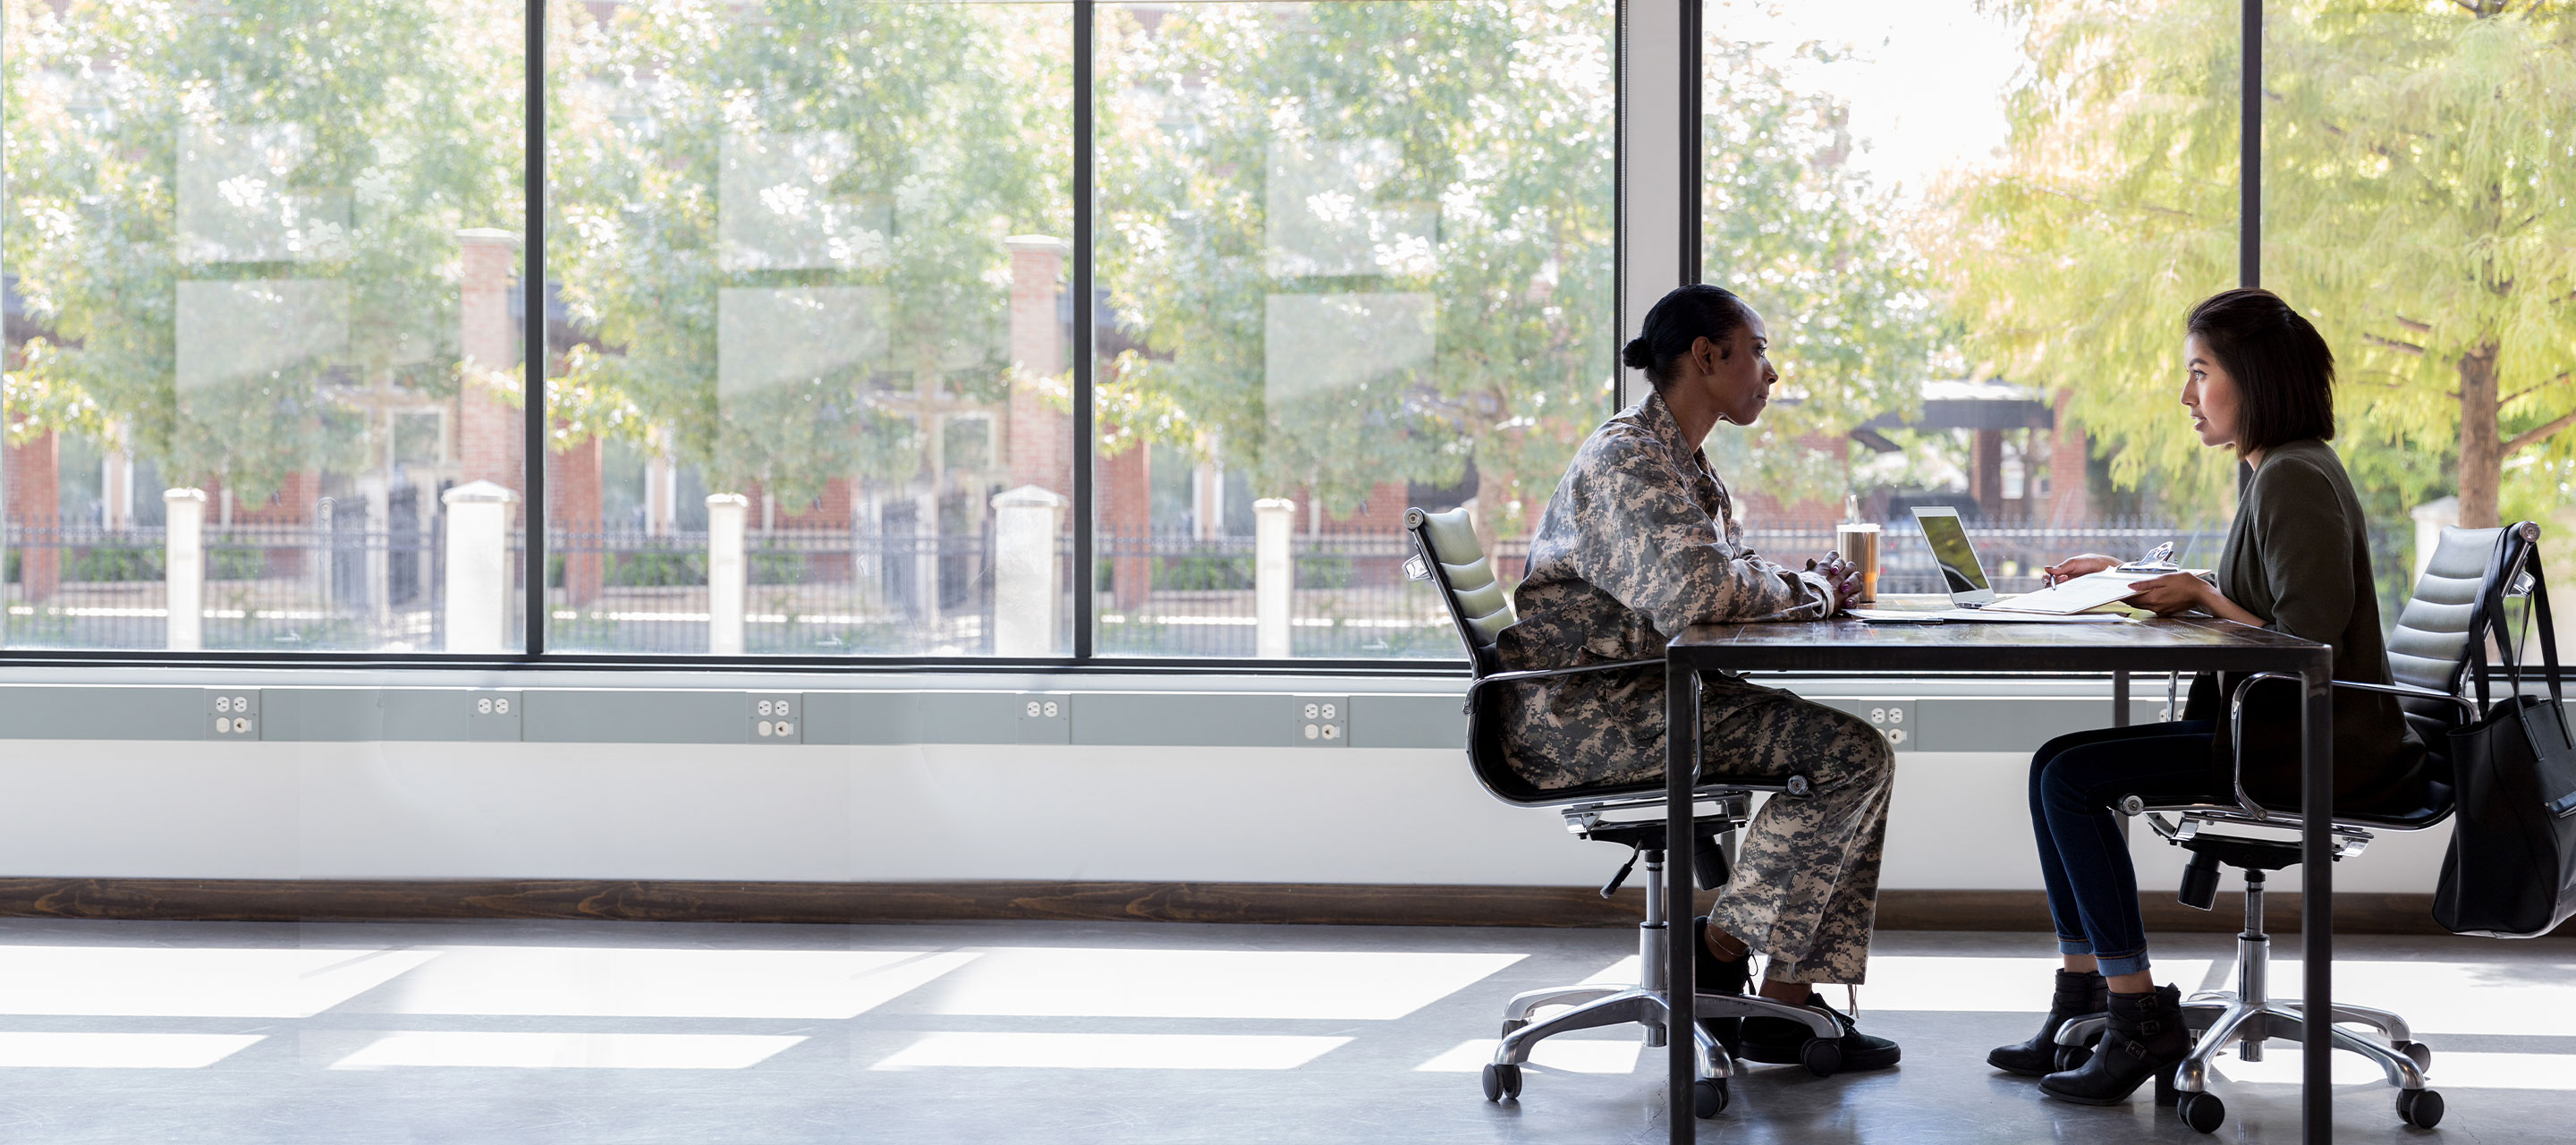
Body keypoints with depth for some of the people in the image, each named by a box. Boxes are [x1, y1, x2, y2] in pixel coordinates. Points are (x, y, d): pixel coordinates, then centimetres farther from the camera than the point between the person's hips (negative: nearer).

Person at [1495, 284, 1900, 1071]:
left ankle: (1791, 1002, 1)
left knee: (1858, 755, 4)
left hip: (1642, 697, 11)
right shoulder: (1627, 459, -15)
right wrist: (1808, 593, -11)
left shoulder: (1681, 460, 19)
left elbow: (1733, 581, 21)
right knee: (1850, 754, -16)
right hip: (1579, 714, -11)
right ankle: (1722, 949, -4)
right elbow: (1694, 593, -27)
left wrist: (1808, 587, 0)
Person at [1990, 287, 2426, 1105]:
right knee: (2060, 767, 7)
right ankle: (2083, 1000, 8)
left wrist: (2200, 598, -13)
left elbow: (2306, 646, -24)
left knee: (2070, 776, -16)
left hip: (2317, 751, -10)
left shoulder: (2295, 481, -18)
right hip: (2283, 729, 10)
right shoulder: (2277, 471, 14)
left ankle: (2141, 1020, -11)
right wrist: (2135, 579, 14)